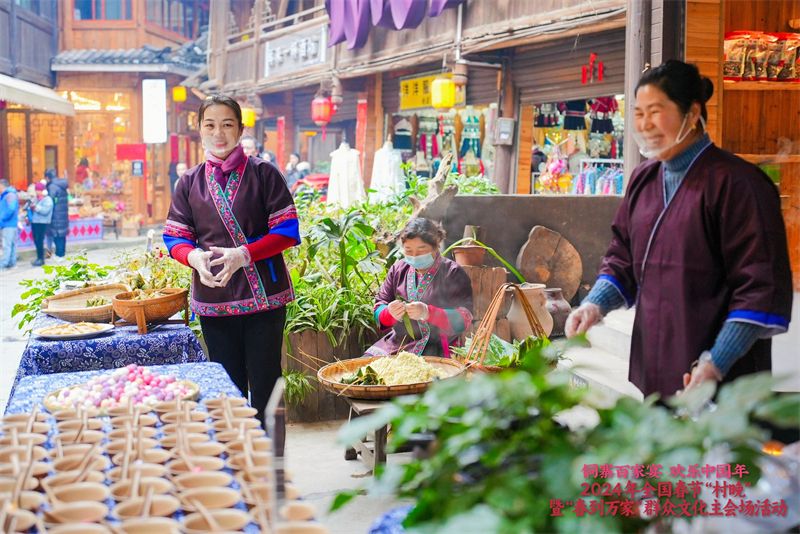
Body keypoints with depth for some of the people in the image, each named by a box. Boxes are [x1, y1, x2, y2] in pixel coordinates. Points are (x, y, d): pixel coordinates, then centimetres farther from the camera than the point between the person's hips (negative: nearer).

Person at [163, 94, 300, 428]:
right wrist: (194, 257, -14)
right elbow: (175, 237, 8)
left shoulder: (263, 174, 0)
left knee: (265, 387, 1)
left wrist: (244, 254, -19)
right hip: (213, 298, 3)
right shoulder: (190, 182, 9)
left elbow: (287, 231, -5)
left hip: (263, 296, -3)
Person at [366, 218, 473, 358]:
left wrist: (427, 313, -26)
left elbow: (464, 319, -10)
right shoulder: (398, 269, 12)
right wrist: (390, 313, -14)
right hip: (396, 343, 5)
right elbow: (379, 309, 12)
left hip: (435, 348, -5)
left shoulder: (453, 273, -2)